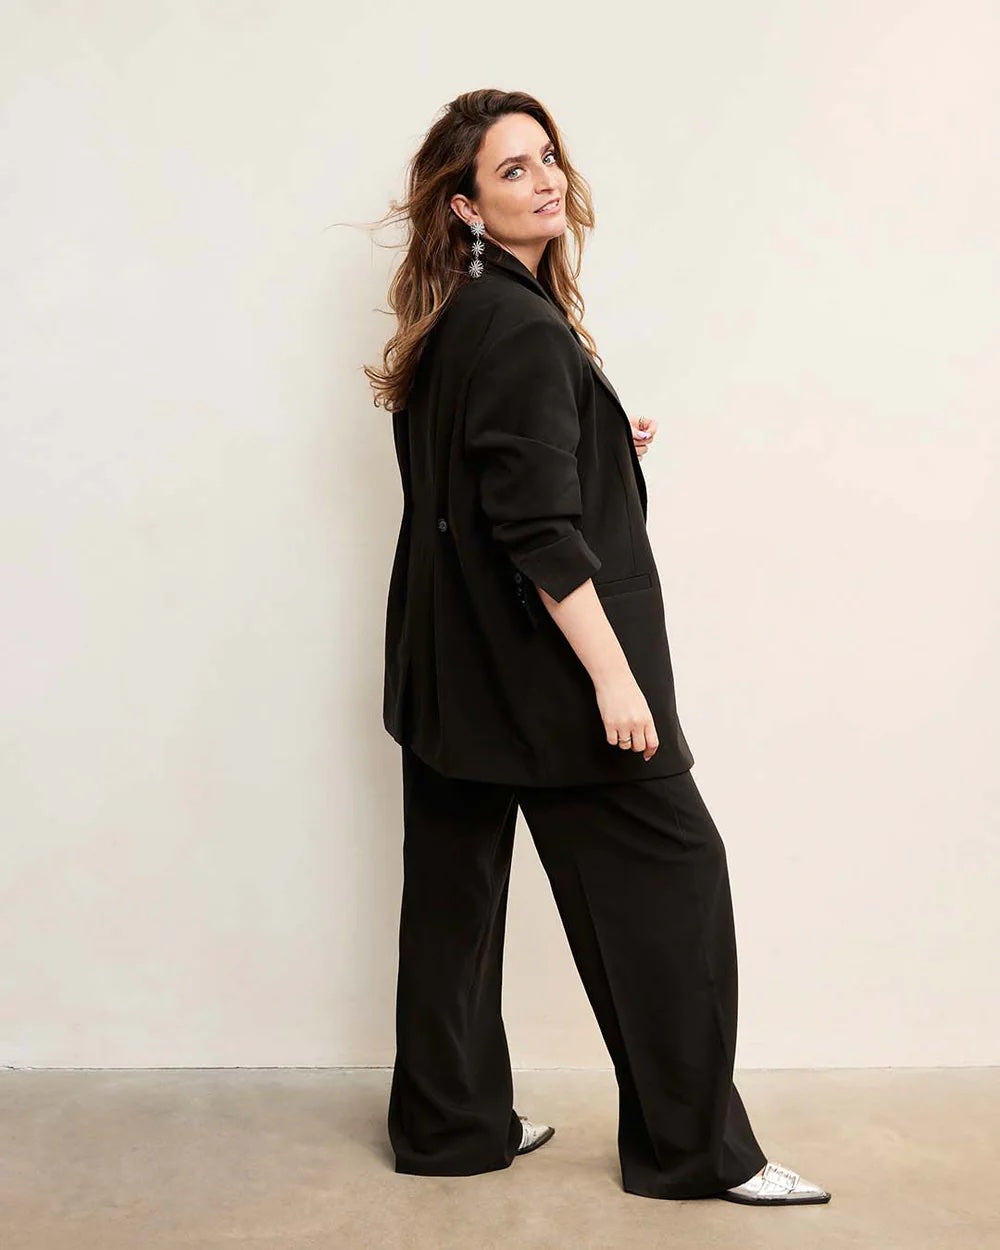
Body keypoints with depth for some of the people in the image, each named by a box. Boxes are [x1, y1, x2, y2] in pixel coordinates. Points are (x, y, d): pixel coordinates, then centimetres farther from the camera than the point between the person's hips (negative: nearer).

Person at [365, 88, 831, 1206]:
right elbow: (539, 528, -23)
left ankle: (450, 1124, 24)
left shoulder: (448, 325, 12)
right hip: (541, 666, -10)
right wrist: (613, 675, -22)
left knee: (456, 886, 13)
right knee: (672, 869, 0)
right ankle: (696, 1150, 9)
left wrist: (597, 449, 14)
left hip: (453, 667, 10)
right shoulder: (522, 330, -18)